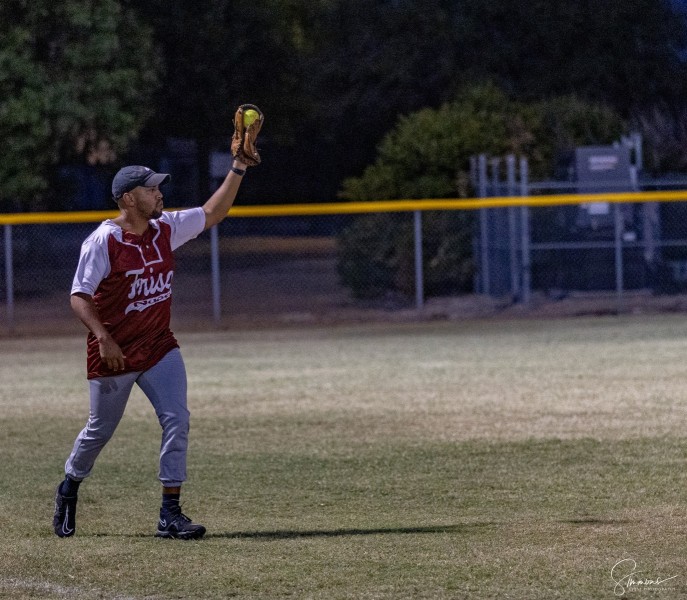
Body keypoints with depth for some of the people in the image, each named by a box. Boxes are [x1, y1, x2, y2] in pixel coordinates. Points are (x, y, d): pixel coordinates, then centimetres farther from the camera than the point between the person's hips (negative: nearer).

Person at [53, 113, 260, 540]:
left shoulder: (166, 229, 2)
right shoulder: (103, 241, -17)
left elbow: (213, 214, 10)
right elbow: (79, 297, -18)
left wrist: (238, 169, 1)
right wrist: (103, 337, -31)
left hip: (159, 346, 5)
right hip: (113, 352, -5)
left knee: (177, 420, -9)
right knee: (101, 429, 10)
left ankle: (171, 513, -6)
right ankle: (70, 487, 38)